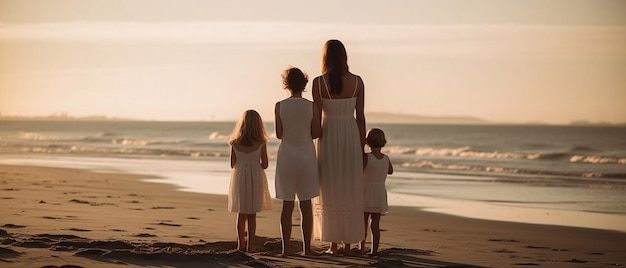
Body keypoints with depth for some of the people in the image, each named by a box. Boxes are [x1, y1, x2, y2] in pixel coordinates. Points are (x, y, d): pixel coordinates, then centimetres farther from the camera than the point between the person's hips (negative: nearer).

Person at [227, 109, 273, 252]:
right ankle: (250, 245, 4)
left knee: (241, 214, 12)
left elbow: (233, 164, 1)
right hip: (255, 179, -2)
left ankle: (241, 244, 14)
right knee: (252, 215, 7)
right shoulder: (260, 143, -9)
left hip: (239, 178, 2)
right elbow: (264, 164, -5)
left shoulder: (235, 143, -4)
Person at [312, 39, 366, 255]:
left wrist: (314, 147, 2)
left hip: (328, 136, -1)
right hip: (351, 137, 1)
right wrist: (362, 147, 8)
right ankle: (348, 243, 10)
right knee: (351, 192, 8)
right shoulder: (357, 82, -2)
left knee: (330, 191, 5)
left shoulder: (319, 82, -7)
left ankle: (334, 244, 6)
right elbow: (360, 117, 0)